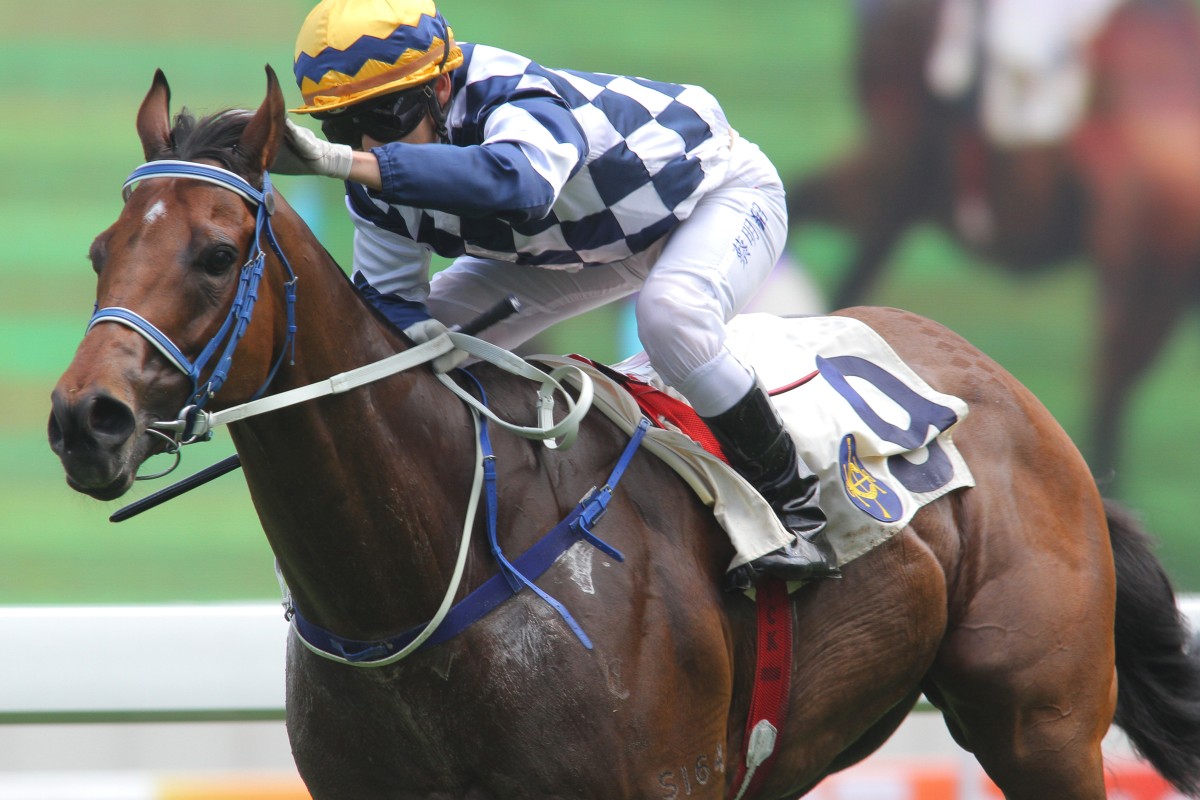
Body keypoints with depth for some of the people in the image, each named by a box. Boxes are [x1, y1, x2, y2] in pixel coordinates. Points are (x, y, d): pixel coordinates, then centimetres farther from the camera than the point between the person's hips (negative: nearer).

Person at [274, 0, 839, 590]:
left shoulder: (521, 107, -42)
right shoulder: (377, 185, -17)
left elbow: (516, 182, -66)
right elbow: (387, 296, -8)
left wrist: (343, 162, -74)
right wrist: (424, 341, -35)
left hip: (724, 192, -8)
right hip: (594, 230, 8)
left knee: (670, 313, -38)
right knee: (427, 330, -4)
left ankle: (794, 508, -19)